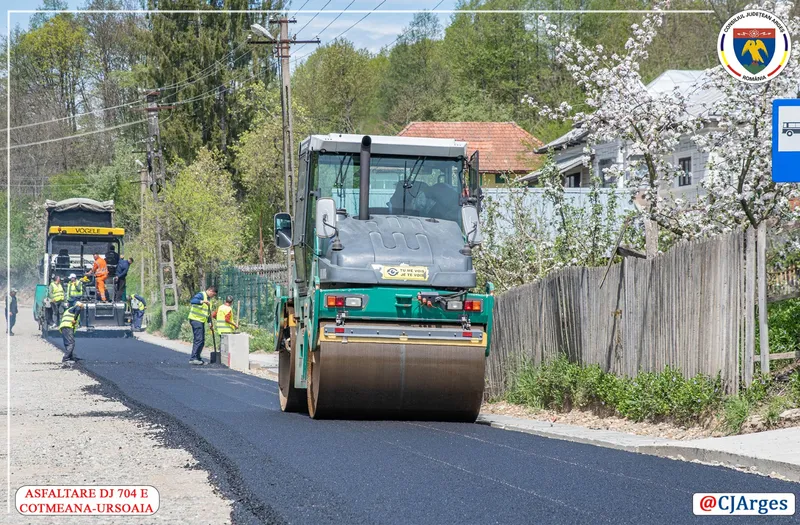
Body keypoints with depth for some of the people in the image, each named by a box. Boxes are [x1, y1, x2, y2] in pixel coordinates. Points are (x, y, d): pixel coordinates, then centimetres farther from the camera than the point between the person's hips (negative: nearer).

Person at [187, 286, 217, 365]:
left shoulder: (208, 299, 20)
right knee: (198, 339, -14)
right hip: (196, 319, -10)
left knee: (202, 341, 10)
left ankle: (197, 358, 15)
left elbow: (208, 312, 29)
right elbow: (192, 301, -30)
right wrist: (203, 301, -43)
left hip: (201, 321, 10)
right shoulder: (201, 295, -10)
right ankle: (193, 358, -15)